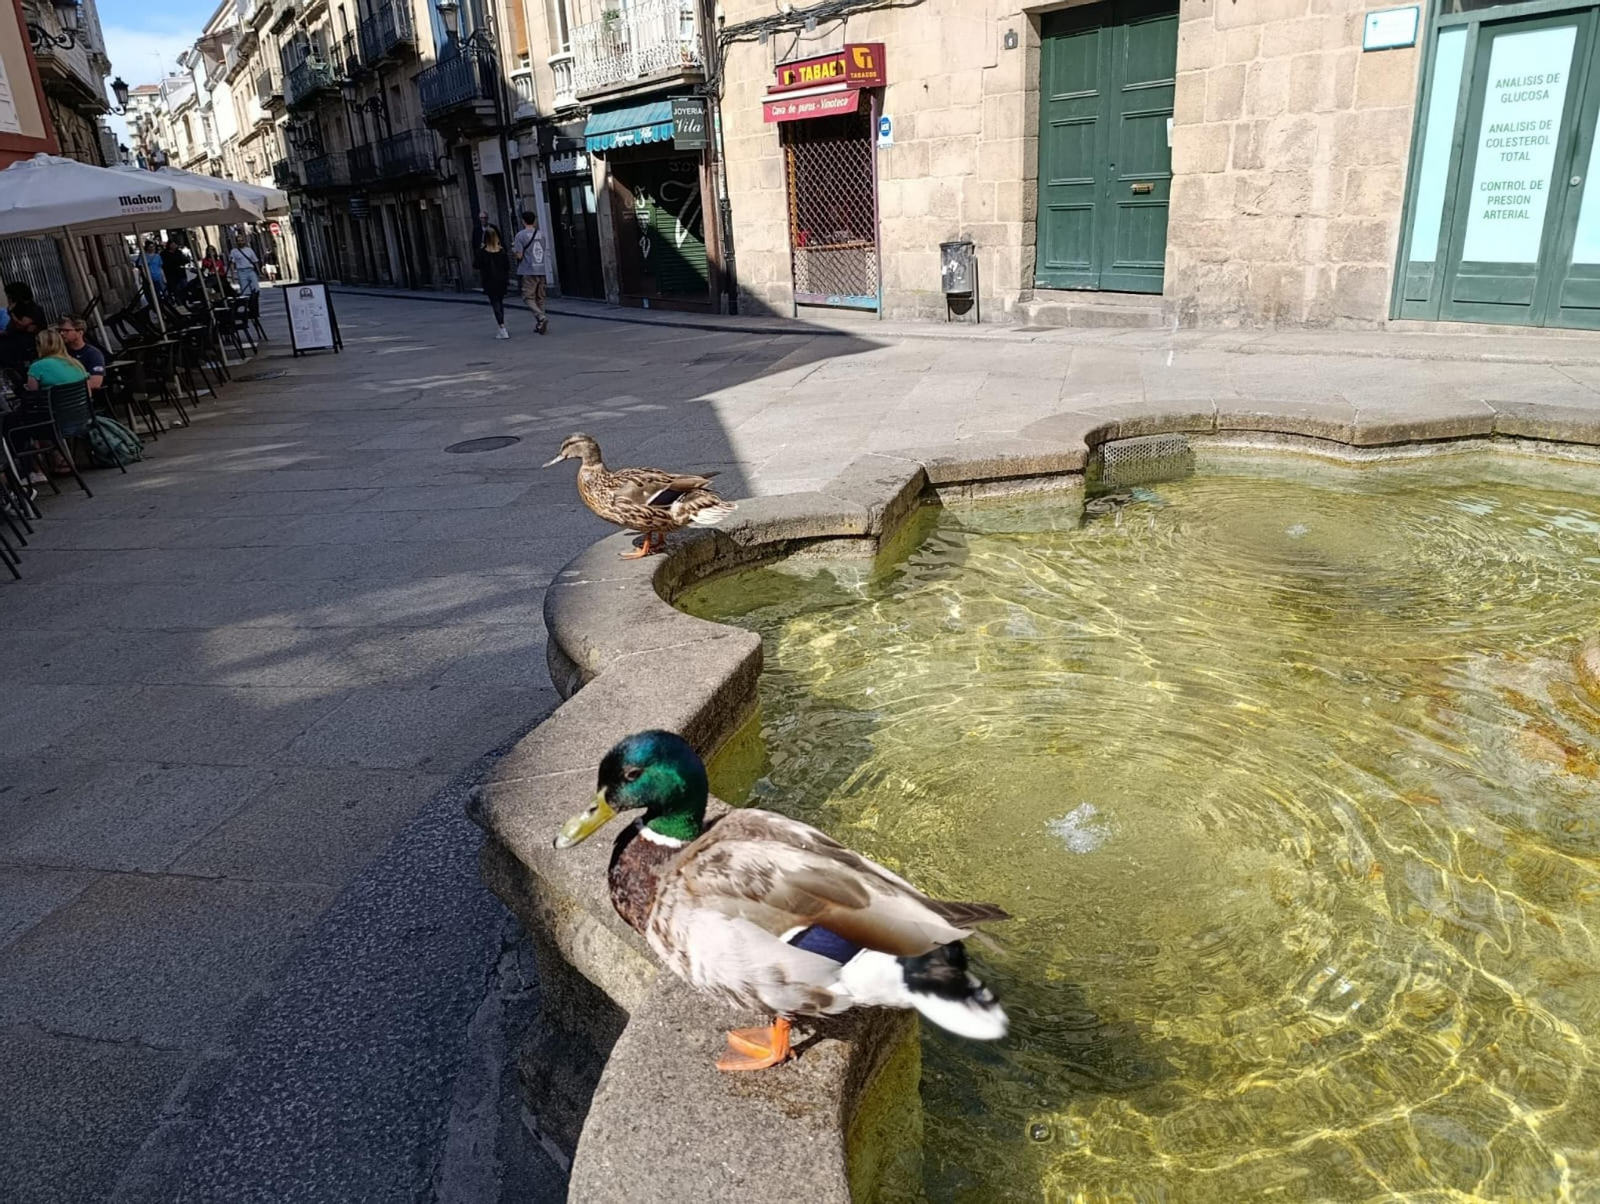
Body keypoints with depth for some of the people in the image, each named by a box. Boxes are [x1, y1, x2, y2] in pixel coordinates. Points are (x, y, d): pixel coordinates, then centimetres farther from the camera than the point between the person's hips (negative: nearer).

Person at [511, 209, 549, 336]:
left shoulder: (521, 235, -9)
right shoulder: (541, 235, 8)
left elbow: (519, 255, -13)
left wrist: (513, 250, 9)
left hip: (528, 272, -5)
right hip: (541, 271, 5)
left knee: (529, 298, -2)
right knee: (540, 298, 10)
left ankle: (541, 317, -23)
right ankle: (539, 324, 11)